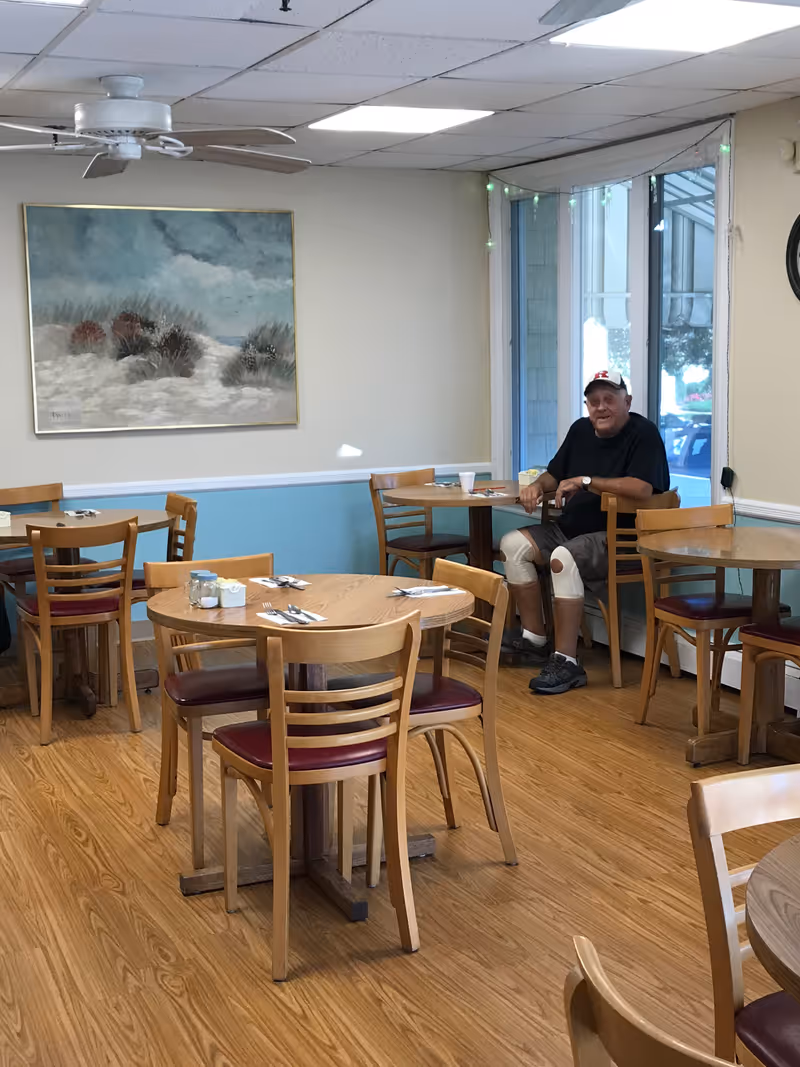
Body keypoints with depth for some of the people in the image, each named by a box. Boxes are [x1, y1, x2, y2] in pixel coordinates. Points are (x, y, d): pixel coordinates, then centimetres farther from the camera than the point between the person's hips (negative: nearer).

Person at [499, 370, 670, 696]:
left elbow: (642, 488, -27)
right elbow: (554, 473, 25)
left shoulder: (643, 434, -11)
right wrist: (538, 485, 0)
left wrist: (585, 481, -21)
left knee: (563, 559, -34)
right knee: (513, 544, -5)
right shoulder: (581, 430, 13)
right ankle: (534, 639, -1)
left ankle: (566, 662, -29)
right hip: (569, 529, 9)